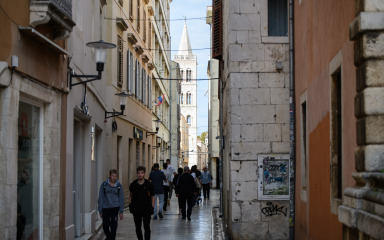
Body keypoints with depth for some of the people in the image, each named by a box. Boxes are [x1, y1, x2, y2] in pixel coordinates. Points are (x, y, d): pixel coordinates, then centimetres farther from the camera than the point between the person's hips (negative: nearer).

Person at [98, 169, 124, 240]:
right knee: (105, 226, 7)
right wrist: (100, 210, 1)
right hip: (105, 208, 0)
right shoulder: (104, 185, -3)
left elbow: (121, 199, 5)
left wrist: (121, 211, 2)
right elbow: (101, 198, 1)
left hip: (115, 208, 0)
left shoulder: (119, 186, 0)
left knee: (113, 226, -4)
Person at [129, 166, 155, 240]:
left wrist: (152, 206, -3)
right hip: (136, 209, 2)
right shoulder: (133, 184, 0)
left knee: (146, 227, -7)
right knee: (138, 227, 11)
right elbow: (131, 194, 15)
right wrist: (130, 203, 6)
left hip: (146, 209, -2)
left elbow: (153, 196, 3)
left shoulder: (148, 184, -5)